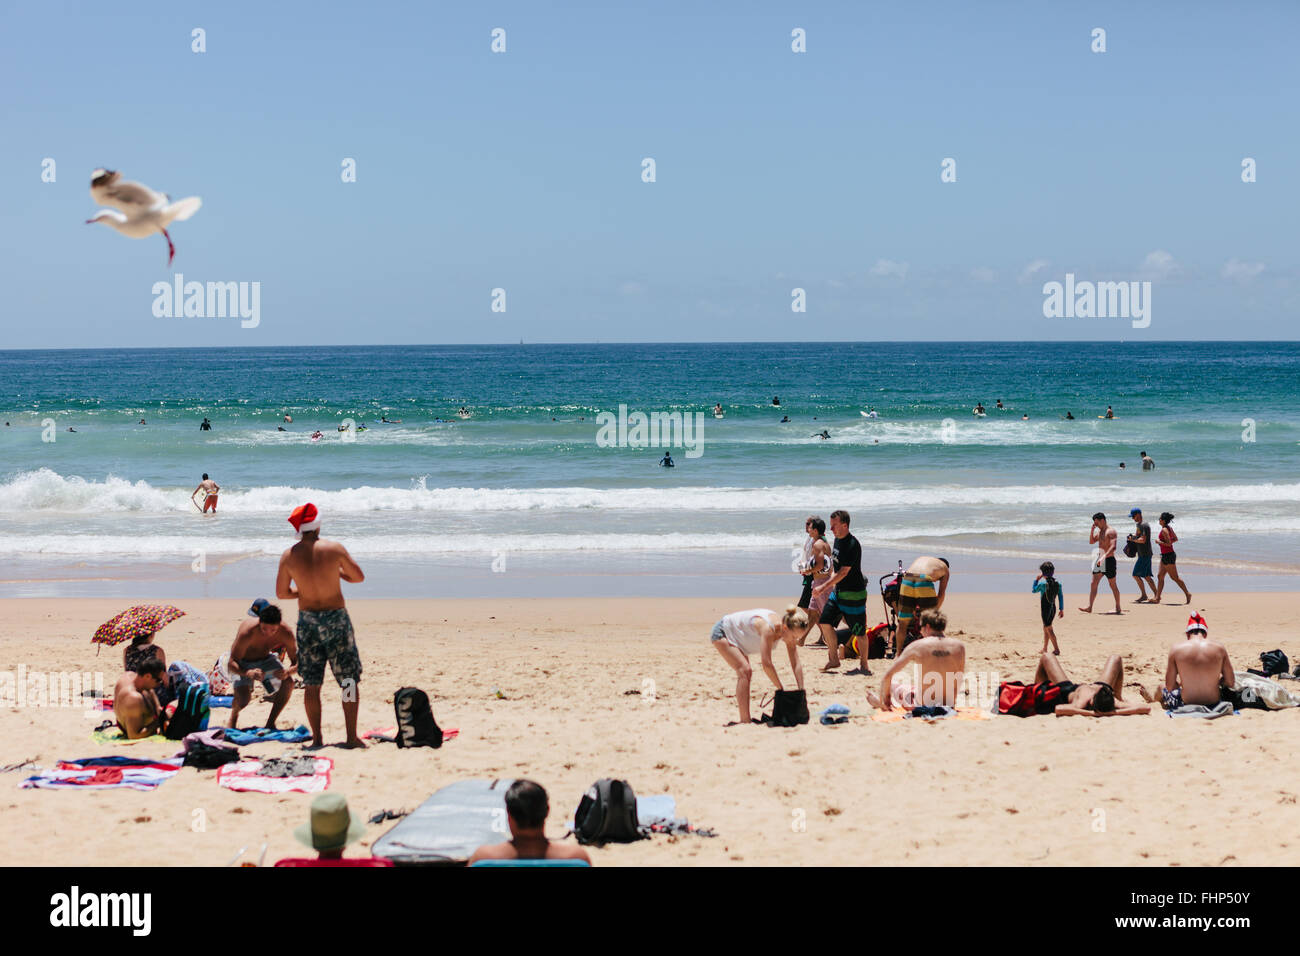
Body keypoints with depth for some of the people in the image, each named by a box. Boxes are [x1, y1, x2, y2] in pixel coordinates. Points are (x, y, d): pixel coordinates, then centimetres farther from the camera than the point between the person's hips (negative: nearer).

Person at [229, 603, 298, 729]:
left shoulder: (285, 633, -28)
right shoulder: (247, 632, -38)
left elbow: (297, 662, -20)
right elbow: (232, 663, -35)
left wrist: (287, 672, -44)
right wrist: (248, 673, -56)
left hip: (265, 658, 3)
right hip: (242, 662, -3)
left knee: (288, 683, -22)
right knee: (243, 697, -25)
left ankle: (270, 723, -3)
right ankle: (234, 715, 12)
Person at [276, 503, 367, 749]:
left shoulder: (289, 556, -5)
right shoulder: (334, 549, -10)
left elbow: (281, 593, 3)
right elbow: (359, 577, 0)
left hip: (307, 620, 2)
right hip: (336, 618, -2)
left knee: (311, 684, 10)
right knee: (350, 680, 6)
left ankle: (317, 738, 10)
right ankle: (352, 737, 3)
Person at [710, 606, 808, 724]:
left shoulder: (789, 630, -15)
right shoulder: (768, 628, -39)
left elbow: (797, 665, -10)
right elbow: (766, 664, -39)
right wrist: (781, 689, -31)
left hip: (736, 636, 9)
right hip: (722, 632, -9)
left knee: (744, 672, 12)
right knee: (744, 671, -19)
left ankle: (745, 720, 23)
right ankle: (745, 720, -20)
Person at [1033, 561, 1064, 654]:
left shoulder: (1042, 583, -16)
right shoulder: (1058, 583, -2)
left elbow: (1034, 590, 2)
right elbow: (1061, 596, 3)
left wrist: (1036, 579, 9)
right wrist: (1061, 609, 11)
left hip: (1045, 608, -6)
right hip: (1053, 608, 6)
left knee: (1049, 629, -1)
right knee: (1046, 628, 20)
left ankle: (1056, 649, -6)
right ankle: (1044, 649, 28)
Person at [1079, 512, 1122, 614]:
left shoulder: (1111, 531, -14)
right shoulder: (1099, 531, 14)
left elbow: (1113, 547, -25)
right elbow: (1091, 541, 22)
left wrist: (1104, 557, -34)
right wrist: (1092, 530, 7)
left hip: (1109, 560, -9)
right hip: (1100, 560, 9)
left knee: (1113, 585, 1)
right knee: (1093, 584, 2)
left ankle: (1118, 608, 10)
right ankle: (1089, 608, 0)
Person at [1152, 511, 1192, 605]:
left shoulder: (1164, 530, -20)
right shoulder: (1169, 528, 8)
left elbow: (1168, 544, -25)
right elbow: (1175, 538, 19)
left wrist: (1159, 541, -13)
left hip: (1168, 556, -10)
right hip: (1165, 556, 10)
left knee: (1175, 577, -1)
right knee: (1160, 577, 9)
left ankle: (1187, 594, 8)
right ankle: (1157, 598, 10)